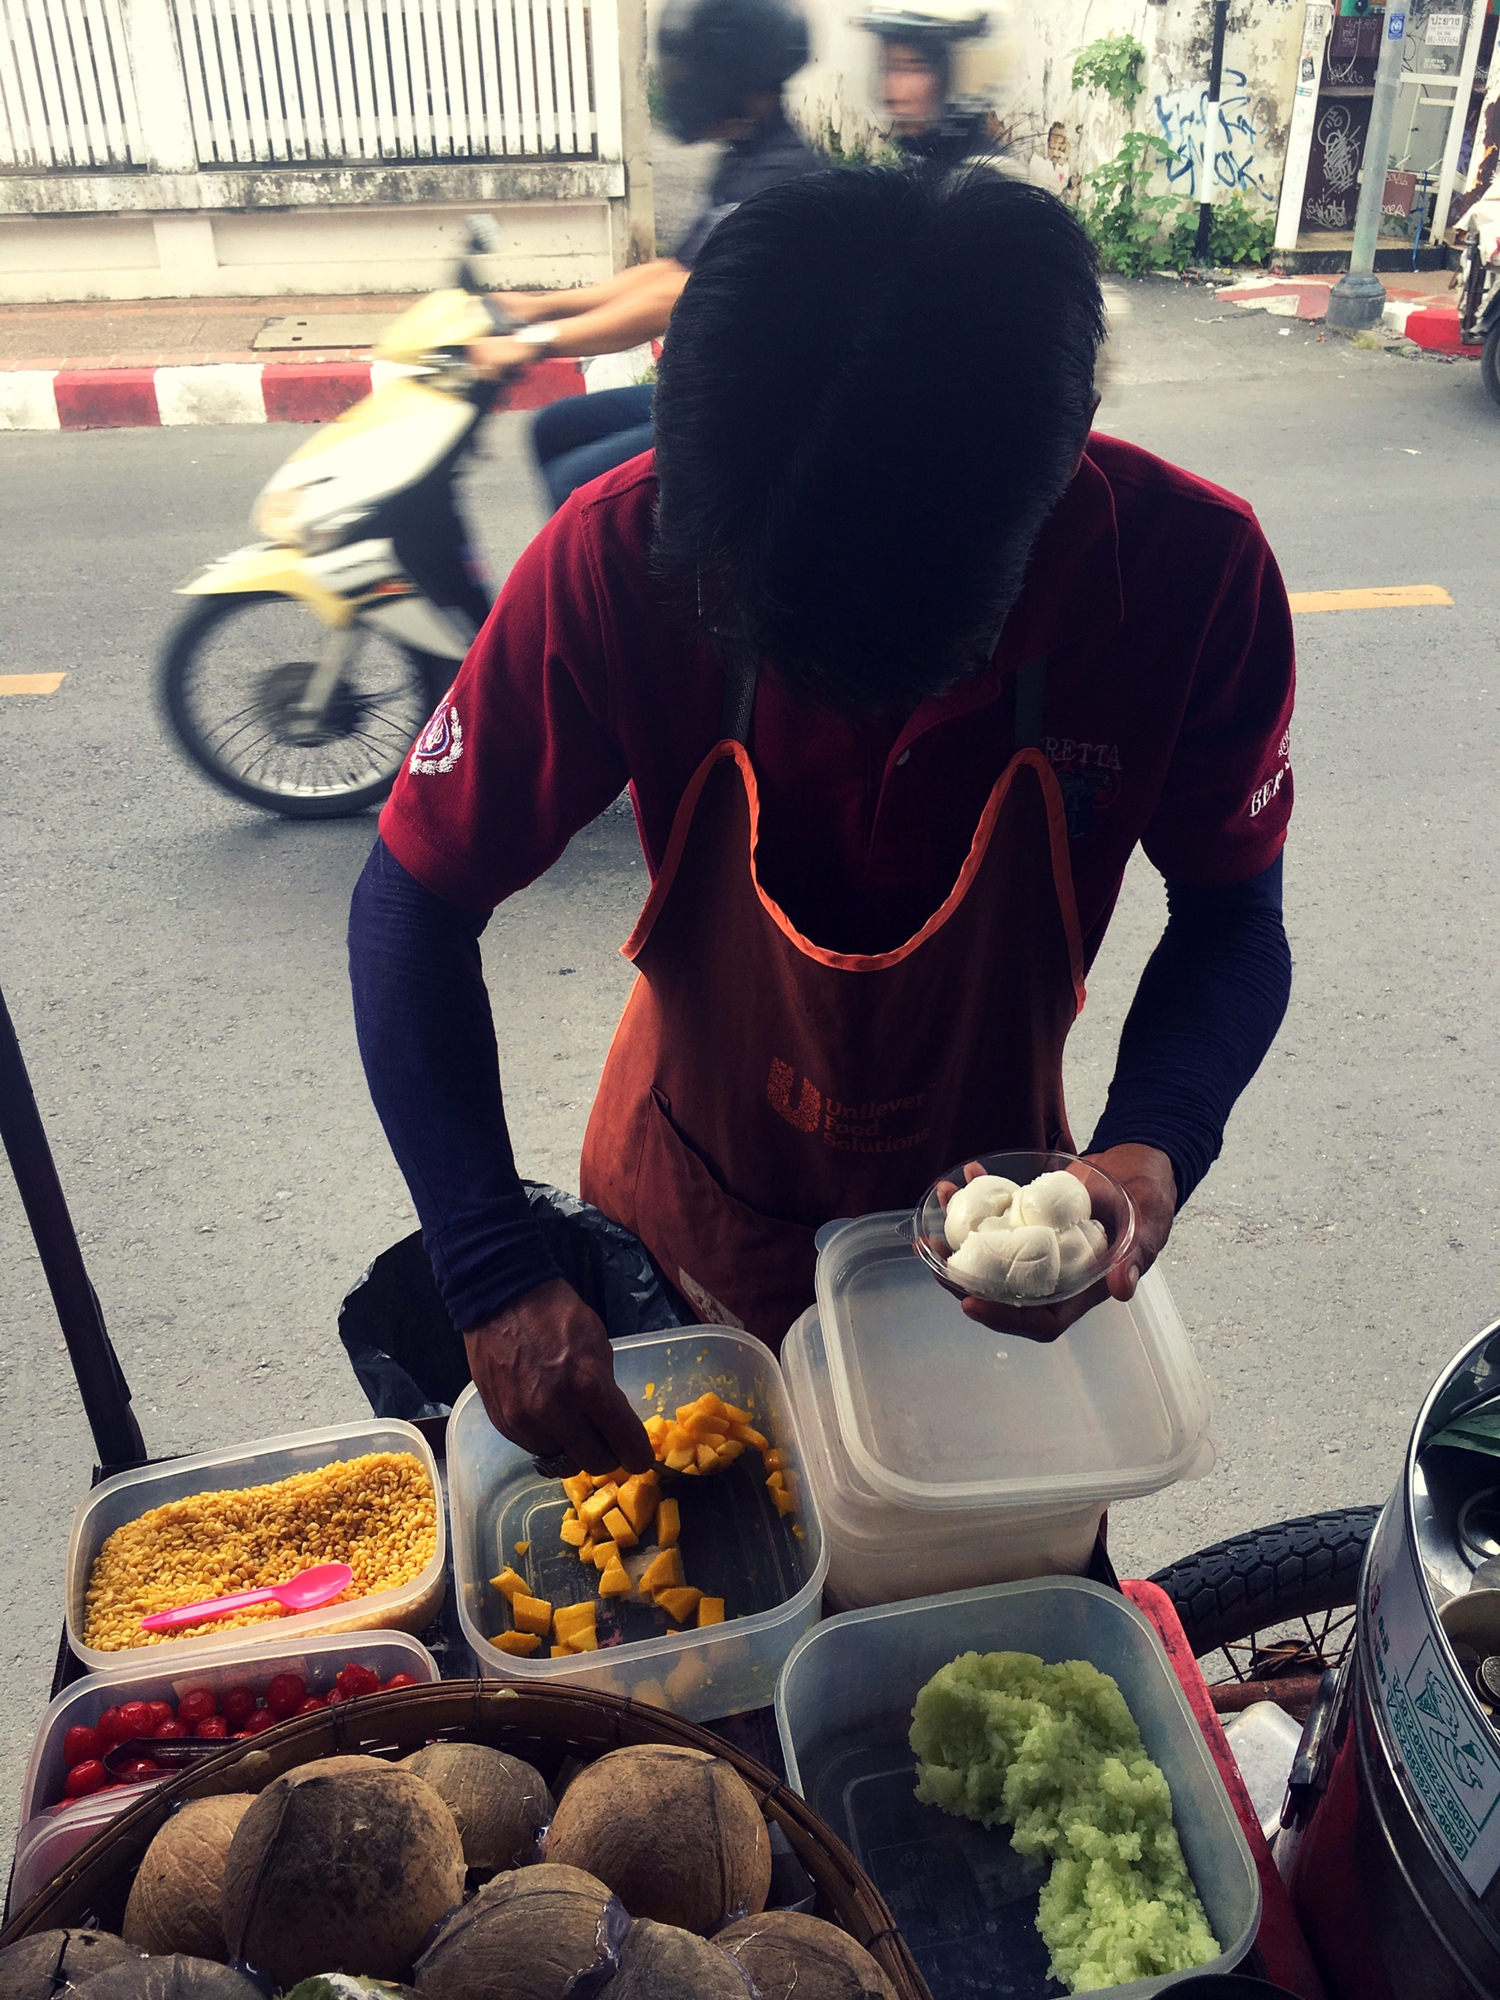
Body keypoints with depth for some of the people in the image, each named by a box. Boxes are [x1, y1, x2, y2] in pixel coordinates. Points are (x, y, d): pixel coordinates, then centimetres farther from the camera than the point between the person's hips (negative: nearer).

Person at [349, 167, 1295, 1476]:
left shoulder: (1194, 573, -27)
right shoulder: (622, 560, -30)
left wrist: (1154, 1150, -33)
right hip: (689, 1222, 0)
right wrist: (498, 1279, -30)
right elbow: (417, 900, -21)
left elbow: (1233, 914, -13)